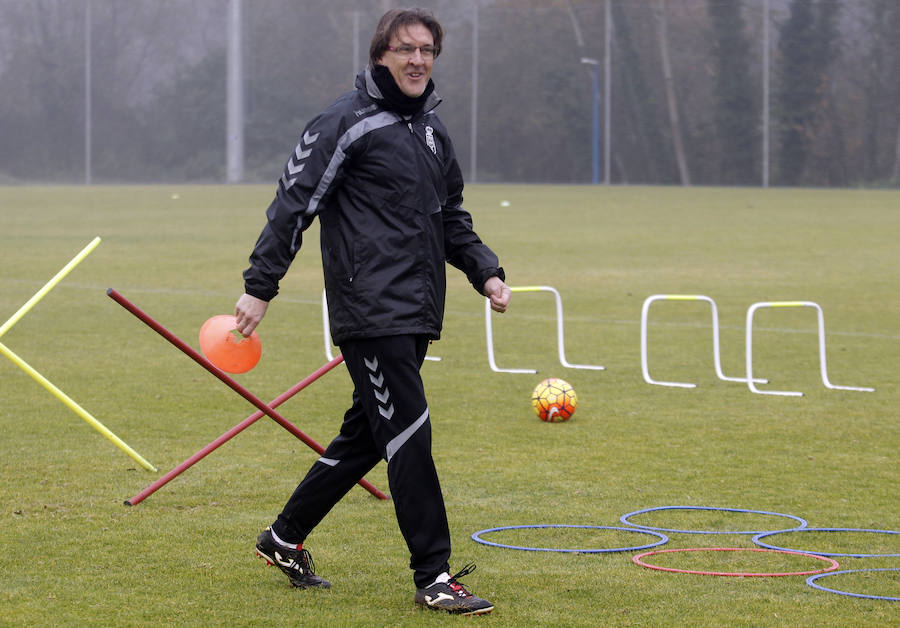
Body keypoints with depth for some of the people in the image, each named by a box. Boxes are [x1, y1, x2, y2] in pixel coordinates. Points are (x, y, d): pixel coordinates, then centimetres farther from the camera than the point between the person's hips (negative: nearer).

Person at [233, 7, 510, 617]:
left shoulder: (433, 130, 18)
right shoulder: (348, 122, -6)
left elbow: (452, 218, 27)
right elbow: (294, 203, -8)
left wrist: (485, 270, 12)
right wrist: (260, 286, -12)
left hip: (415, 314, 8)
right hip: (370, 309, -8)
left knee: (366, 435, 13)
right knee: (408, 435, -9)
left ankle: (286, 537, 27)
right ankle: (434, 576, -5)